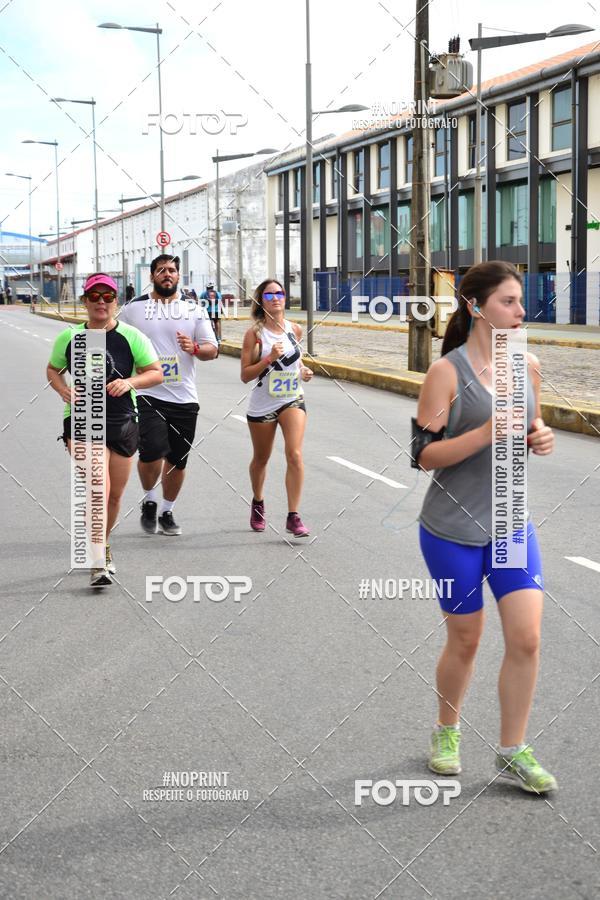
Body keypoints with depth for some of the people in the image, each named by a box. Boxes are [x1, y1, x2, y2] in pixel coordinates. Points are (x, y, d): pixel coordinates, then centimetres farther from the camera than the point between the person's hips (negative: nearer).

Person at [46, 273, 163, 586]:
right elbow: (53, 370, 15)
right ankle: (100, 560, -17)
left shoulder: (131, 337, -2)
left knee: (114, 495, 12)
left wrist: (130, 382, -17)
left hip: (122, 422, 2)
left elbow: (156, 373, 2)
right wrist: (66, 392, -6)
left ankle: (101, 546, 37)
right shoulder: (69, 337, 1)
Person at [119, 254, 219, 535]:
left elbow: (212, 349, 7)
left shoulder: (194, 310, 9)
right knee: (152, 450, -20)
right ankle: (149, 501, 7)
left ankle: (167, 512, 28)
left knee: (178, 459, 8)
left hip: (184, 397, 3)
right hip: (148, 394, -3)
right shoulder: (133, 309, 5)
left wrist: (194, 348, -15)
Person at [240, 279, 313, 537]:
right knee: (261, 459, 16)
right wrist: (270, 358, -23)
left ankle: (293, 516, -14)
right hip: (262, 406, -1)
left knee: (294, 454, -16)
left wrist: (303, 370, 2)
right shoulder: (254, 334, -9)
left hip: (292, 401, 1)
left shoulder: (295, 330, 2)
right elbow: (245, 375, -11)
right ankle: (258, 503, 43)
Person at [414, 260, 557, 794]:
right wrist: (487, 433, -26)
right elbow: (425, 454, -14)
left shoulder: (528, 366, 2)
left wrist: (540, 438, -7)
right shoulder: (447, 372, -13)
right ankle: (447, 731, 36)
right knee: (465, 640, 9)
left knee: (526, 637, -3)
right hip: (453, 529, -4)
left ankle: (513, 752, 14)